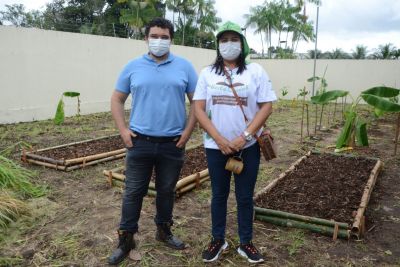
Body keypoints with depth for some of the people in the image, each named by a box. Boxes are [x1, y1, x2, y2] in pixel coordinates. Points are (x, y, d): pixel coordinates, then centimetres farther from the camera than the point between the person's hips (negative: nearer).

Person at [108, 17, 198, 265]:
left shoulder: (184, 66, 1)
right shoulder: (133, 67, 3)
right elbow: (117, 99, 9)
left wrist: (188, 130, -4)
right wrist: (123, 130, -1)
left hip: (173, 143, 0)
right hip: (140, 142, 0)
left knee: (167, 190, 14)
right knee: (133, 192, 7)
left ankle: (164, 230, 34)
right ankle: (126, 238, 21)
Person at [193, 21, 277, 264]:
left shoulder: (256, 71, -1)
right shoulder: (207, 73, 2)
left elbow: (267, 107, -5)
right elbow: (199, 110, -3)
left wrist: (244, 137, -15)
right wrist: (220, 140, -13)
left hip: (248, 146, -1)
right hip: (216, 146, 1)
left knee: (245, 196, 10)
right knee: (219, 195, 13)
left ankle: (246, 243, 28)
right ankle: (218, 240, 31)